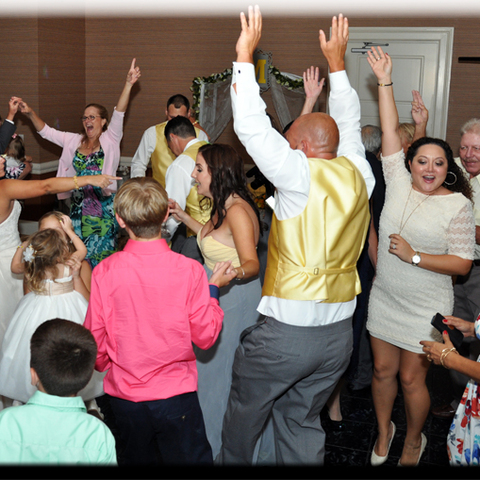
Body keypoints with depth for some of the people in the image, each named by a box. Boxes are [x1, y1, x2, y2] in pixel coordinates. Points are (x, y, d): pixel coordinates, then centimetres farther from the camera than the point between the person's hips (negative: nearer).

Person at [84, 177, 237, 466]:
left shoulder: (105, 271, -11)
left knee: (136, 458, 22)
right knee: (191, 458, 15)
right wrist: (214, 288, 4)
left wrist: (102, 365, 19)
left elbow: (95, 339, -3)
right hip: (176, 396, -2)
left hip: (124, 396, 2)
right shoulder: (189, 269, -16)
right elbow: (206, 336, -9)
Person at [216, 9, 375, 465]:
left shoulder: (302, 175, -14)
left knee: (243, 414, 18)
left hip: (287, 332, -6)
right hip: (339, 331, 6)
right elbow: (348, 126, 19)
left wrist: (245, 55, -9)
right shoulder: (357, 175, 3)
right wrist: (336, 63, 26)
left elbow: (253, 128, -15)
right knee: (303, 421, 20)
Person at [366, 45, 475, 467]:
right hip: (385, 298, 4)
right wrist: (385, 82, -12)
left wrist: (414, 256, -21)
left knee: (412, 378, 7)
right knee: (383, 369, 15)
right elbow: (390, 131, -7)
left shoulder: (458, 205, -11)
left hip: (425, 309, -4)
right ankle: (384, 431, 39)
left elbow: (462, 263, -13)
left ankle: (414, 440, 34)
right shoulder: (399, 183, -2)